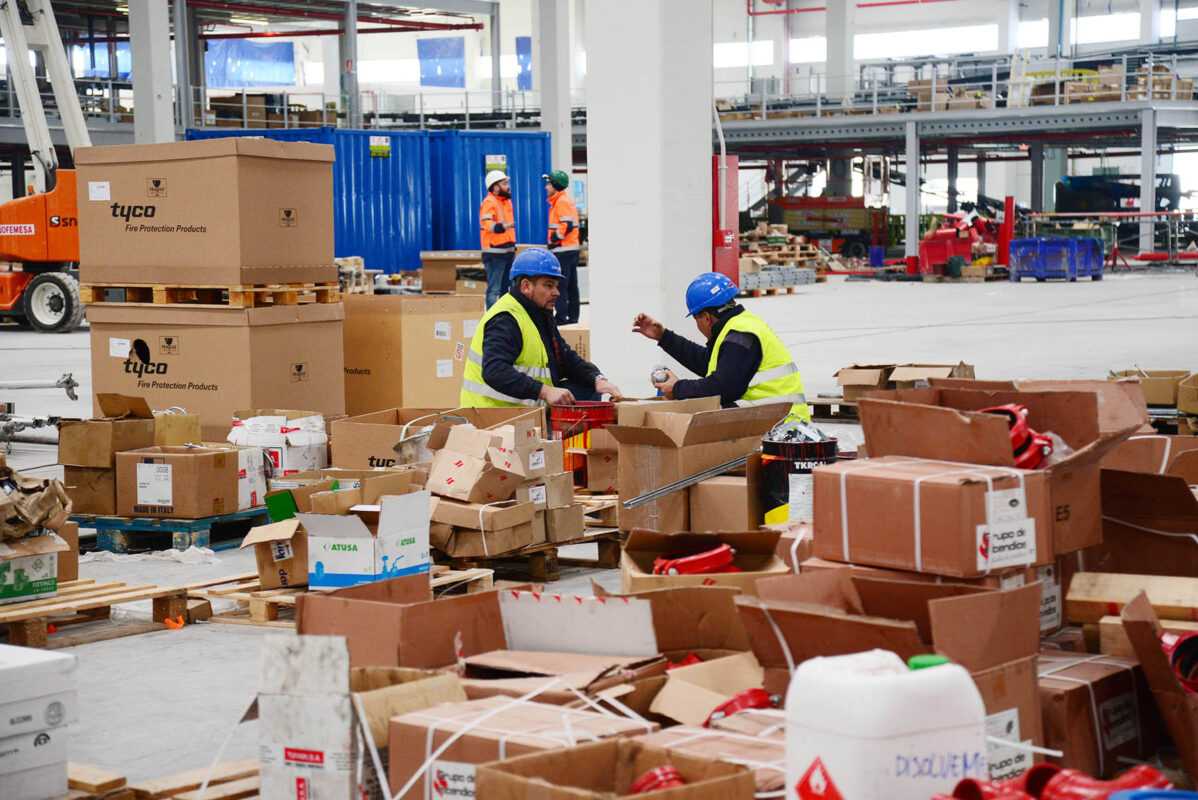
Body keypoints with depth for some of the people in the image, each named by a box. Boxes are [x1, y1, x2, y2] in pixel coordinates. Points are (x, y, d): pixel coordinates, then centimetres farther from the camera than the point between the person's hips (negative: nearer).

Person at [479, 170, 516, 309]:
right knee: (494, 289, -12)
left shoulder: (507, 201, 15)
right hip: (494, 253, -9)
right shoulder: (489, 202, -14)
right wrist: (502, 226, -48)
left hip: (508, 251, 9)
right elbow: (487, 225, -30)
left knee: (505, 288, 20)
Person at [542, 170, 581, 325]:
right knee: (571, 285, 12)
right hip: (571, 248, 11)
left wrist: (554, 238, -15)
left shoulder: (562, 202, -14)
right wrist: (554, 238, 17)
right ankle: (572, 315, 17)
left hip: (563, 250, -11)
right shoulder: (564, 200, 18)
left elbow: (567, 225, -24)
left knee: (560, 284, -8)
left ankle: (562, 316, -8)